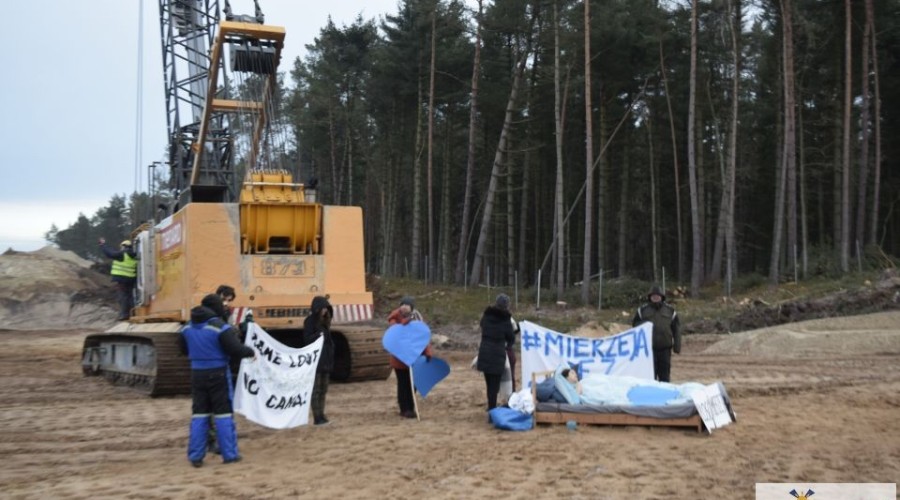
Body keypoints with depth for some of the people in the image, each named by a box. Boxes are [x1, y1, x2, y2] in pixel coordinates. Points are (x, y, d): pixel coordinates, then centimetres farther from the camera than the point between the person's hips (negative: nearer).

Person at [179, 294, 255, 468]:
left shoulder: (187, 328, 5)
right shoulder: (220, 327, -15)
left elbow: (183, 349, 18)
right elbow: (235, 349, -18)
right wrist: (250, 352, 1)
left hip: (197, 374, 5)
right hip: (218, 373, -5)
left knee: (199, 413, 10)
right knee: (223, 412, 3)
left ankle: (195, 455, 8)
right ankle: (229, 454, 6)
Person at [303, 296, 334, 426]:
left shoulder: (324, 320, 14)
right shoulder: (310, 321, -7)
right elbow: (307, 339, -12)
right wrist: (318, 335, -28)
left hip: (325, 360, 7)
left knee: (323, 390, 8)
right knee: (316, 390, -6)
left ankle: (321, 416, 13)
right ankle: (317, 418, -5)